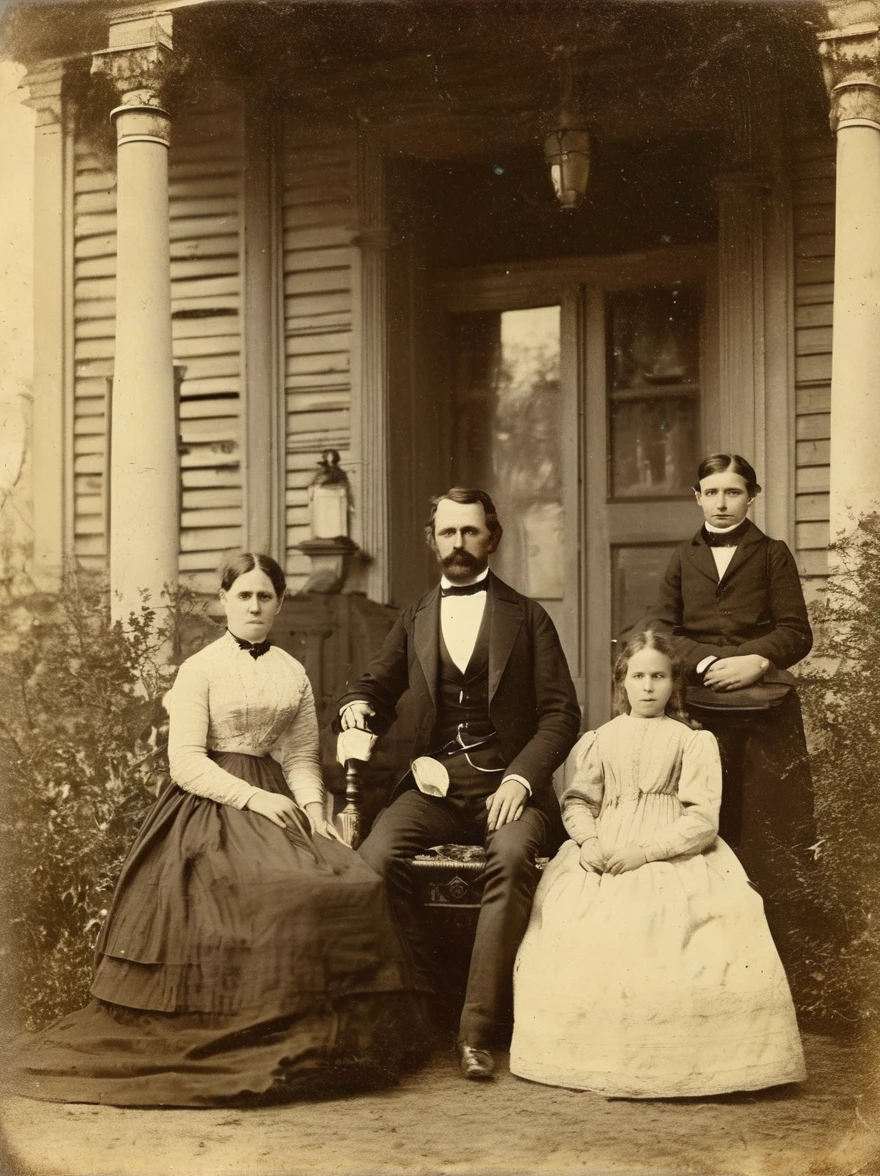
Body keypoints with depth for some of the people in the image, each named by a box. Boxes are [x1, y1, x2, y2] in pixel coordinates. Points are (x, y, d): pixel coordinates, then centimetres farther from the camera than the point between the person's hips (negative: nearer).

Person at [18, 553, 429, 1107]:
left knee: (355, 885, -22)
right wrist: (251, 797, -17)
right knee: (275, 893, -31)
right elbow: (186, 761, -6)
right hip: (210, 807, -5)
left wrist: (313, 808, -8)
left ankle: (326, 1046, -16)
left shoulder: (293, 674, 16)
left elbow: (302, 757, 12)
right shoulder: (201, 669, 2)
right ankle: (252, 1047, -21)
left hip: (276, 803, 5)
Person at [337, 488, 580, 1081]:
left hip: (506, 782, -2)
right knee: (376, 855, -28)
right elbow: (378, 686, 25)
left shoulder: (527, 617, 10)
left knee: (513, 857, -36)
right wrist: (359, 705, -2)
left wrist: (520, 779, -12)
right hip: (434, 781, 3)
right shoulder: (415, 619, 19)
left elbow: (561, 714, 5)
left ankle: (477, 1032, -31)